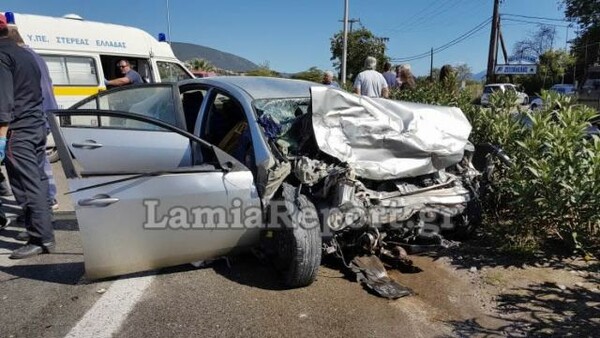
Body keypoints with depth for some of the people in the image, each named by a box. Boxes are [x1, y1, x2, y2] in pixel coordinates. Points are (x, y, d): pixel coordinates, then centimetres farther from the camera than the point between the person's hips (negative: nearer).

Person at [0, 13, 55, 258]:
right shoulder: (25, 53, 19)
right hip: (38, 126, 9)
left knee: (27, 185, -8)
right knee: (36, 180, 17)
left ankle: (42, 239, -6)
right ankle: (42, 231, 29)